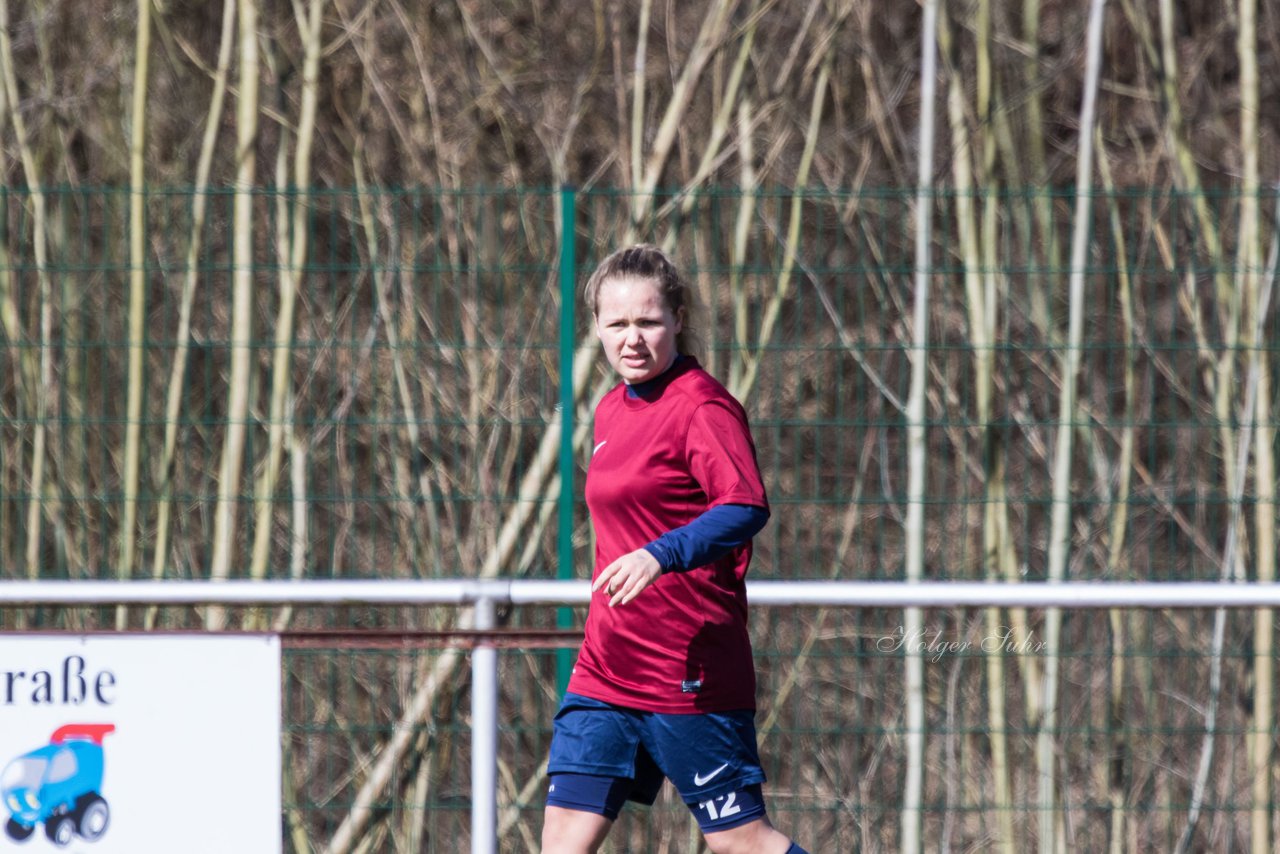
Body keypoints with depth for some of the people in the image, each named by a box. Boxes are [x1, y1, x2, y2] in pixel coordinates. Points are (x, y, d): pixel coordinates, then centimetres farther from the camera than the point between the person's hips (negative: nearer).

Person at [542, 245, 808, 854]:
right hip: (606, 668, 8)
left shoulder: (701, 408, -13)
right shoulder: (613, 410, 14)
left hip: (690, 675, -8)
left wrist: (660, 557, -42)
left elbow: (746, 508, -29)